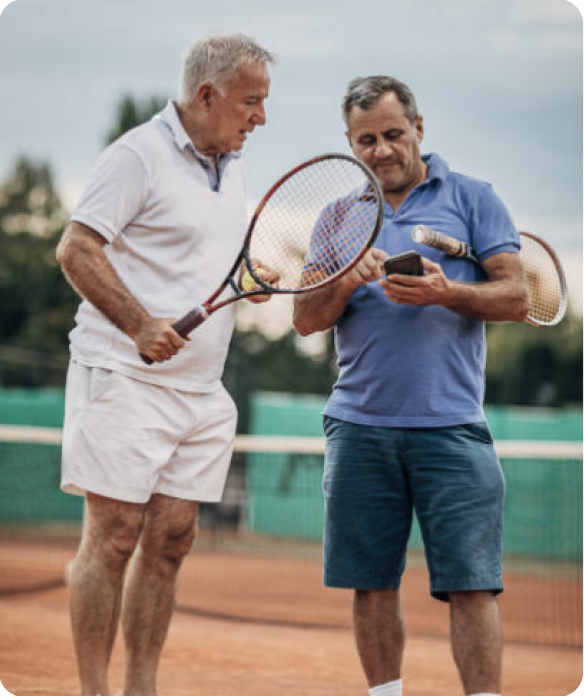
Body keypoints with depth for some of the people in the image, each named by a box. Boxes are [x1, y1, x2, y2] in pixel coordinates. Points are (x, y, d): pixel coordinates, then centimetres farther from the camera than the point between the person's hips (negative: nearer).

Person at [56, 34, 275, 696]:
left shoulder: (230, 167, 16)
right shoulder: (138, 155, -9)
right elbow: (76, 248, -14)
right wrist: (140, 325, -23)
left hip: (200, 387, 8)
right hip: (124, 378, -8)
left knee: (170, 538, 5)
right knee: (114, 534, -7)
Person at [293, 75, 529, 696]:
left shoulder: (471, 198, 7)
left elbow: (515, 296, 0)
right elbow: (306, 320, 9)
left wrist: (445, 293, -17)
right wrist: (346, 282, -11)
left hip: (451, 428, -3)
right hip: (360, 428, 3)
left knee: (470, 584, -8)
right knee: (371, 584, 4)